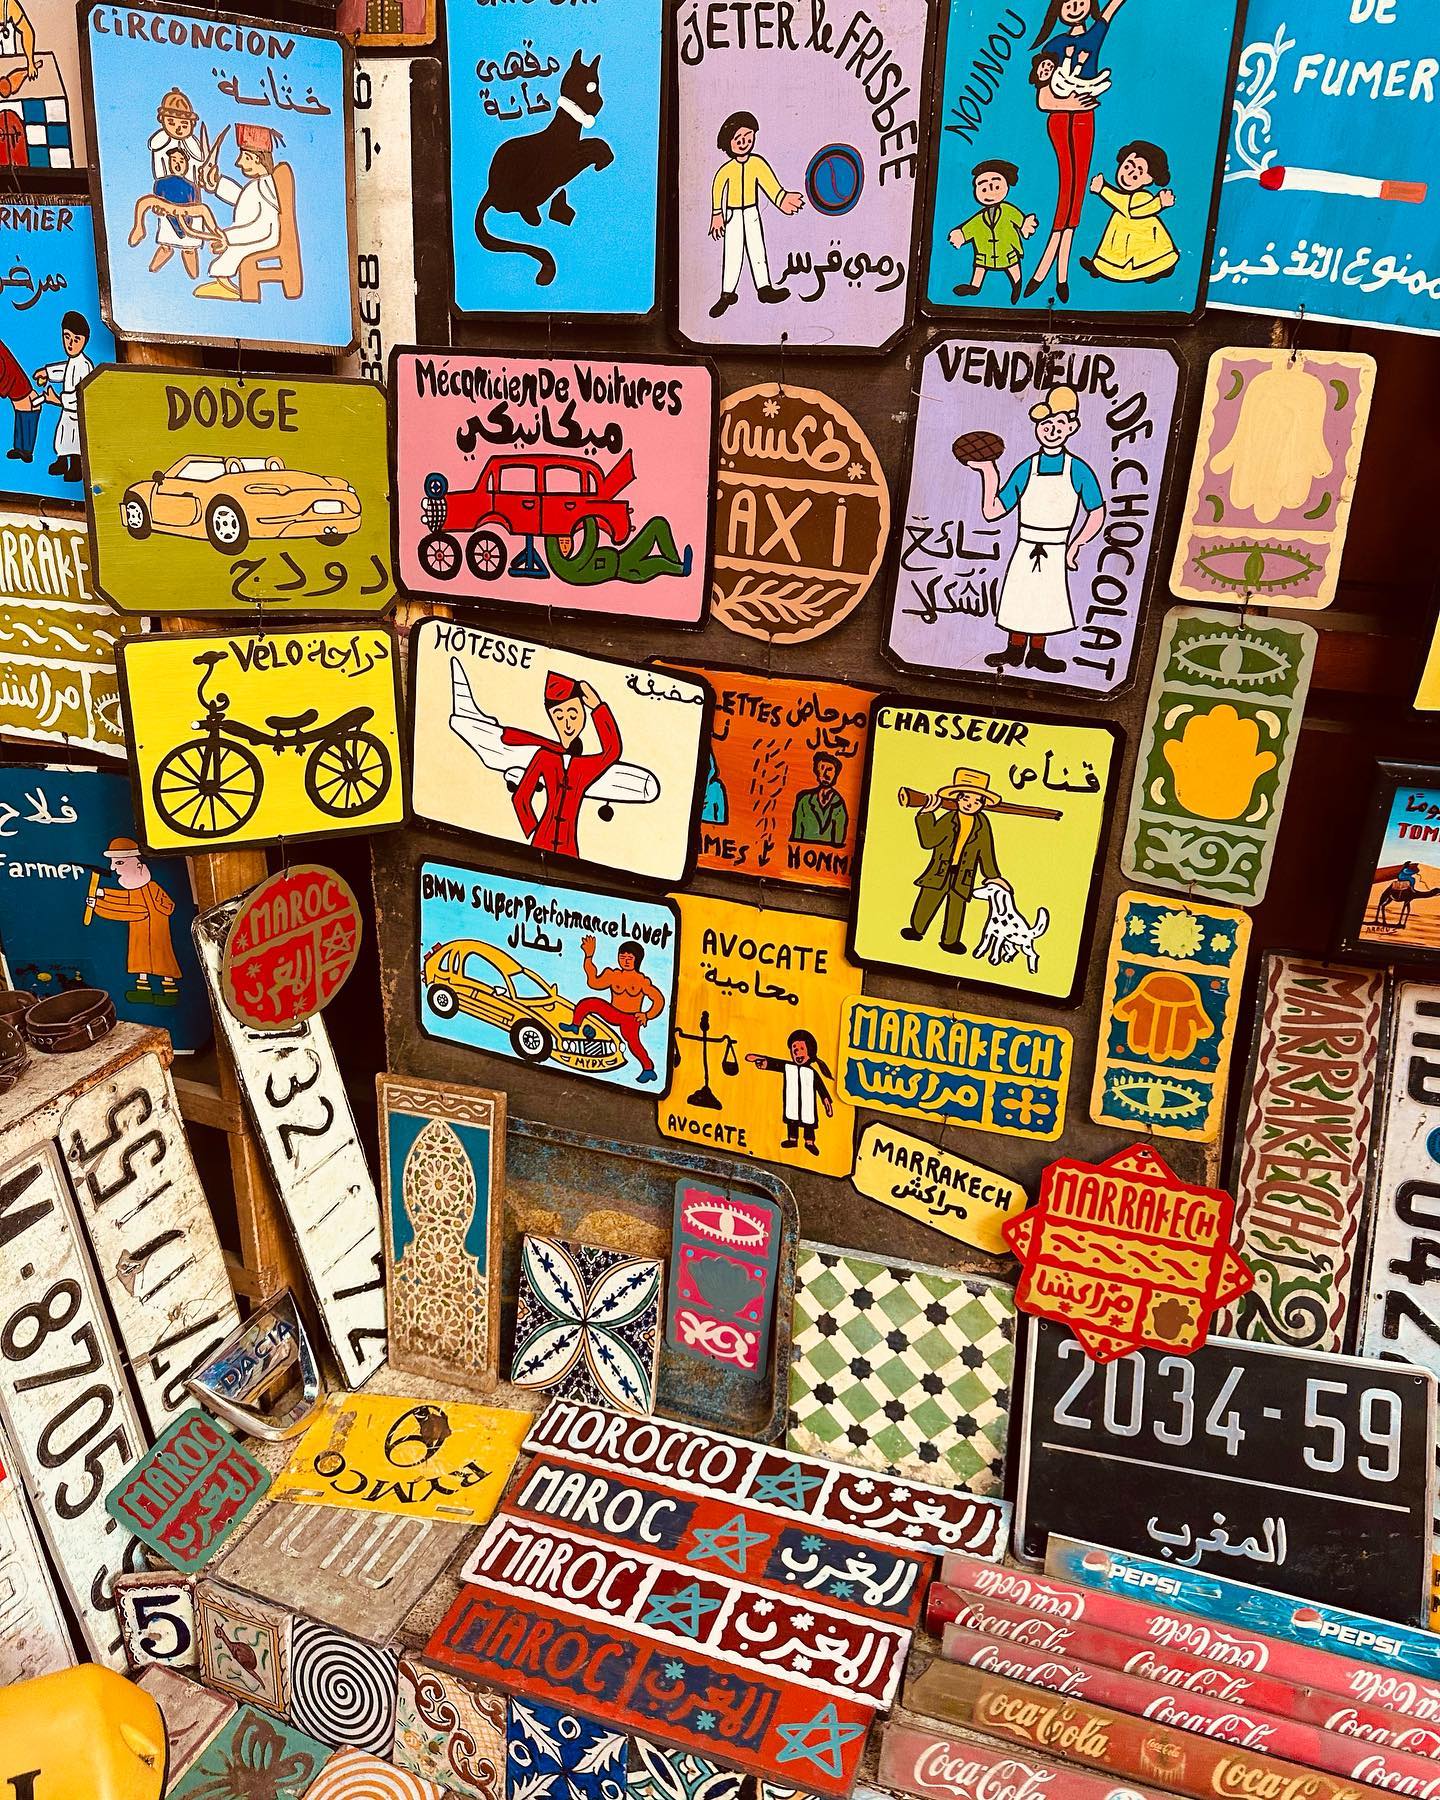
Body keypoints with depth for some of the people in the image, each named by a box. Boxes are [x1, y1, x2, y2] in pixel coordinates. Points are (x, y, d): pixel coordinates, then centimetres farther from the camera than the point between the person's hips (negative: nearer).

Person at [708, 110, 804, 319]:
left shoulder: (757, 163, -7)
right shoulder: (727, 169, -13)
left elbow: (769, 183, -4)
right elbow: (717, 188, -2)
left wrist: (781, 200, -14)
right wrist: (717, 214, 2)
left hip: (752, 214, 3)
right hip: (734, 216, -3)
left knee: (757, 250, 7)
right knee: (732, 254, 0)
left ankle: (764, 288, 14)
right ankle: (727, 294, 8)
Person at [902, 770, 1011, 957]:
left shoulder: (982, 824, 3)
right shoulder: (948, 819, -4)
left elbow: (986, 851, 11)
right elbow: (928, 841, -14)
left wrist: (992, 876, 14)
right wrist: (926, 815, -19)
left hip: (964, 876, 1)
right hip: (940, 871, -1)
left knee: (956, 907, 5)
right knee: (927, 900, 5)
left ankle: (949, 940, 18)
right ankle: (916, 929, 23)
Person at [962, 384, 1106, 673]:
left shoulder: (1078, 471, -5)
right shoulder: (1025, 470, -2)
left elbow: (1097, 514, 2)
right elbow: (992, 511, -3)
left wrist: (1076, 544, -8)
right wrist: (988, 474, -10)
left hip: (1054, 553, -1)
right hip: (1025, 549, 1)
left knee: (1046, 601, 8)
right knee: (1019, 597, 8)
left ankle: (1037, 652, 24)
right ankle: (1015, 650, 24)